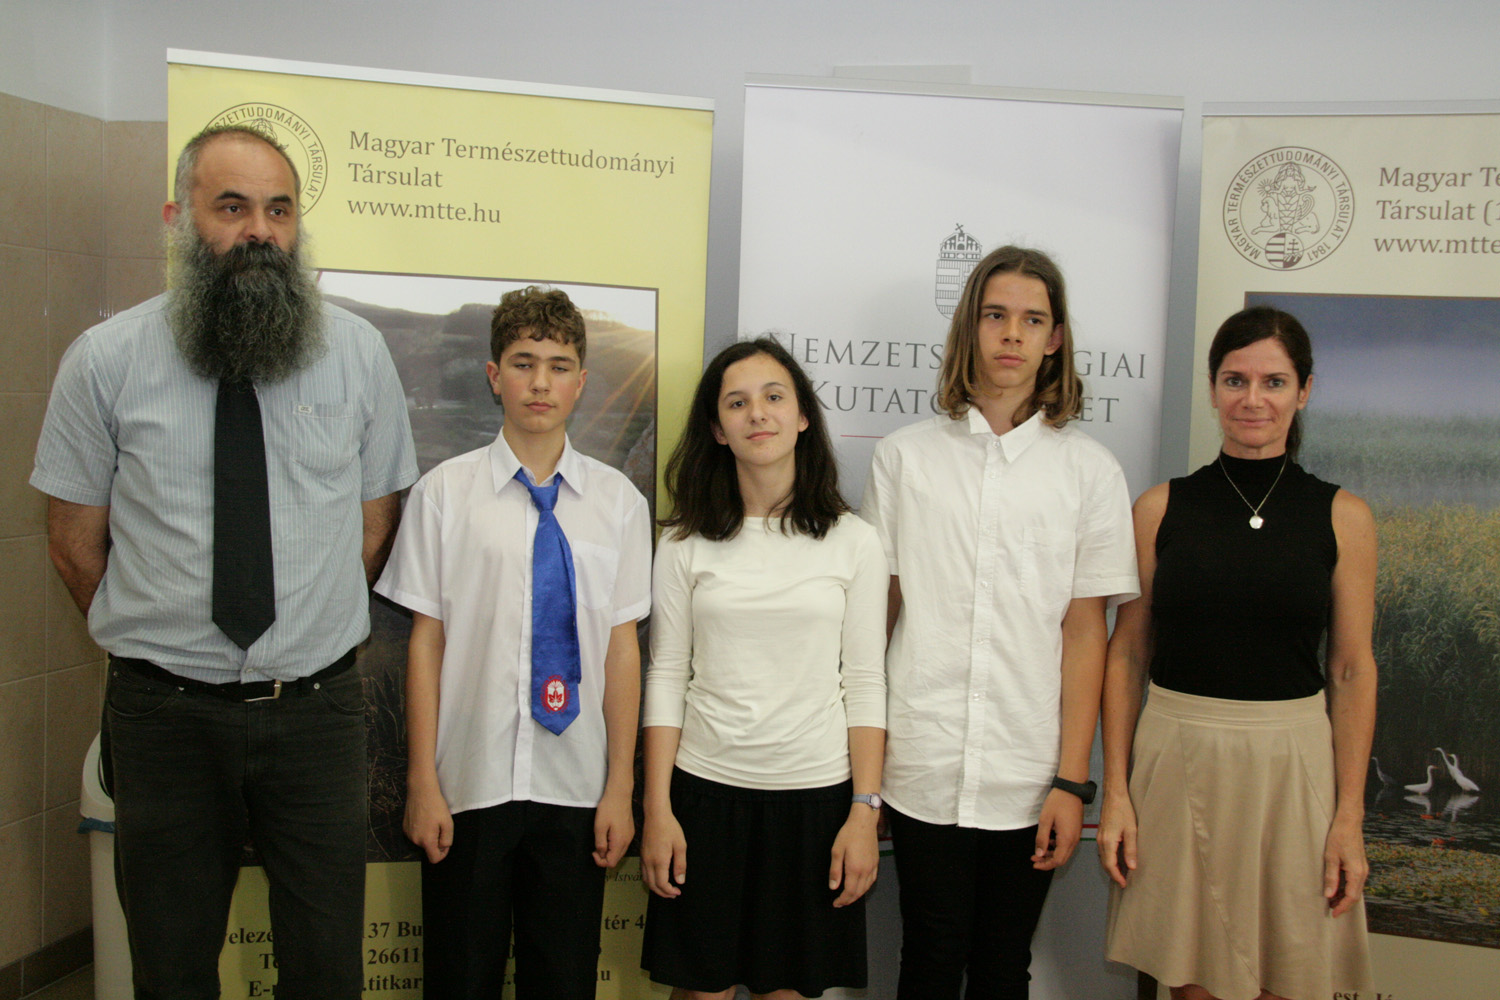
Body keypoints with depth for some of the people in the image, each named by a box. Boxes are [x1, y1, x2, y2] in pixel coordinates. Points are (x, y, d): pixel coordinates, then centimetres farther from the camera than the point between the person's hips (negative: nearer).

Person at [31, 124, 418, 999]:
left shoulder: (359, 353, 0)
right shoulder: (104, 361, -4)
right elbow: (75, 543, 4)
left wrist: (309, 635, 7)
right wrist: (156, 641, 8)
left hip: (318, 709, 1)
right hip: (164, 717, 0)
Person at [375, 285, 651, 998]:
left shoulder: (618, 501, 3)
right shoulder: (444, 493, -2)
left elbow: (621, 650, 2)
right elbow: (425, 643, -2)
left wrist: (620, 789, 1)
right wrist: (422, 784, -4)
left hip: (575, 792, 2)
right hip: (469, 786, -1)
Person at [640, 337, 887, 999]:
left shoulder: (853, 541, 1)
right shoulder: (686, 543, 2)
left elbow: (865, 683, 1)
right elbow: (665, 677, 3)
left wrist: (865, 812, -4)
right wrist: (657, 810, -2)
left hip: (816, 794, 0)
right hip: (705, 793, 0)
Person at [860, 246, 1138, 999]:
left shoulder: (1089, 471, 3)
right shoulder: (905, 456, 4)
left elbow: (1085, 632, 0)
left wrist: (1071, 781, -4)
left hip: (1028, 779, 0)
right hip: (924, 768, 0)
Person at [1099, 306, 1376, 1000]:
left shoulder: (1342, 517, 1)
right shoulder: (1161, 507, 1)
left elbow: (1352, 671, 2)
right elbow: (1126, 654, 3)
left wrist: (1350, 817, -2)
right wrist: (1115, 792, -3)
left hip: (1293, 765, 0)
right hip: (1178, 759, 0)